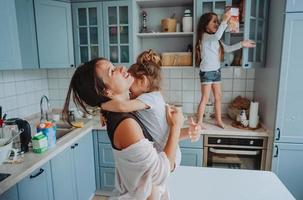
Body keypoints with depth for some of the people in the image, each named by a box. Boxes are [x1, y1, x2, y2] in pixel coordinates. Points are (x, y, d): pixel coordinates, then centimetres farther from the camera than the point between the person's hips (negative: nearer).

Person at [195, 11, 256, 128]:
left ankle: (219, 120, 26)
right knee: (205, 99, -4)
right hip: (206, 72, -9)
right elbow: (217, 36, -33)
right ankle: (199, 122, 8)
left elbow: (227, 48, 14)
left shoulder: (215, 39, 14)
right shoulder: (204, 36, -13)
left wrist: (242, 44, 8)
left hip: (216, 71, 9)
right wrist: (225, 20, -28)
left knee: (218, 97, 13)